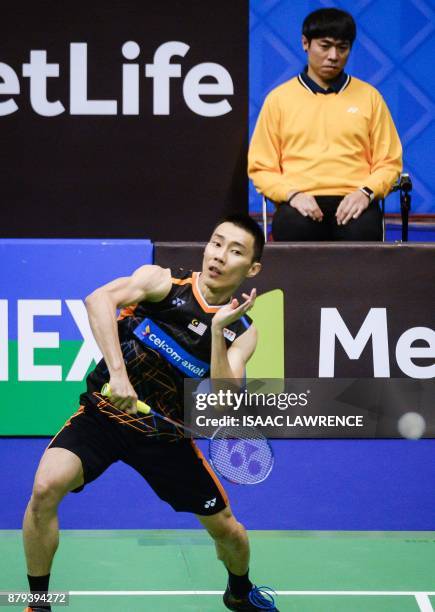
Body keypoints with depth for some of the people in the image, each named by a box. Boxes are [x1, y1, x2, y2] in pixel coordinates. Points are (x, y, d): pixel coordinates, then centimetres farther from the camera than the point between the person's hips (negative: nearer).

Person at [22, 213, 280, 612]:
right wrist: (117, 371, -39)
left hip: (165, 436, 3)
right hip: (104, 412, -3)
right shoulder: (165, 281, -11)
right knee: (46, 487, -28)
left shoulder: (242, 332, -3)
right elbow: (100, 299, -29)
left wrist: (219, 328, -27)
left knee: (225, 528, 9)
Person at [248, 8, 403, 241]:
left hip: (352, 201, 1)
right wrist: (292, 194, -8)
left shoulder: (369, 96, 15)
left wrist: (366, 192, -7)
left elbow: (388, 163, 14)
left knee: (361, 231, -36)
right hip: (301, 202, 0)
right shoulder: (279, 99, 13)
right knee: (294, 229, -38)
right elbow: (261, 168, 12)